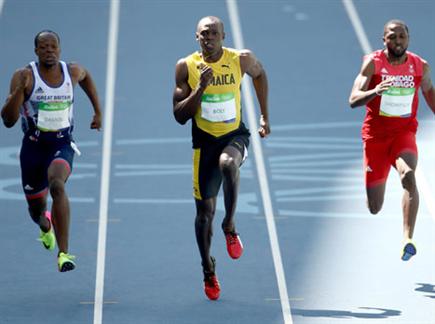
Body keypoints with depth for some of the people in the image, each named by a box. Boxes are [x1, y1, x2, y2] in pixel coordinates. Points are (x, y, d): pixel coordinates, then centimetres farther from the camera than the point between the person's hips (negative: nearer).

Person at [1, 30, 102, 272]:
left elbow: (86, 77, 27)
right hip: (33, 146, 0)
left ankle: (63, 253, -34)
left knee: (57, 185, -32)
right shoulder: (24, 76, -11)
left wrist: (98, 111, 25)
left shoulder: (72, 72, -2)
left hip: (62, 145, 0)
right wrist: (20, 90, -32)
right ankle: (46, 227, 57)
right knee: (36, 208, 14)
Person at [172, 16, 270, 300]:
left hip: (235, 136, -1)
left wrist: (265, 116, 17)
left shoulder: (241, 60, -7)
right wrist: (200, 89, -22)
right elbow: (179, 116, -8)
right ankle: (208, 271, 24)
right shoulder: (186, 67, -7)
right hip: (204, 141, 1)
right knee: (205, 209, 4)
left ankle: (230, 227, -16)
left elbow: (260, 74, 17)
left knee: (228, 163, -37)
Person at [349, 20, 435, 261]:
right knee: (374, 208, 5)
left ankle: (408, 239, -38)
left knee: (408, 176, -33)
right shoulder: (373, 63, -10)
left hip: (404, 133, 1)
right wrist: (375, 91, -38)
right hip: (375, 135, -1)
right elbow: (353, 100, -19)